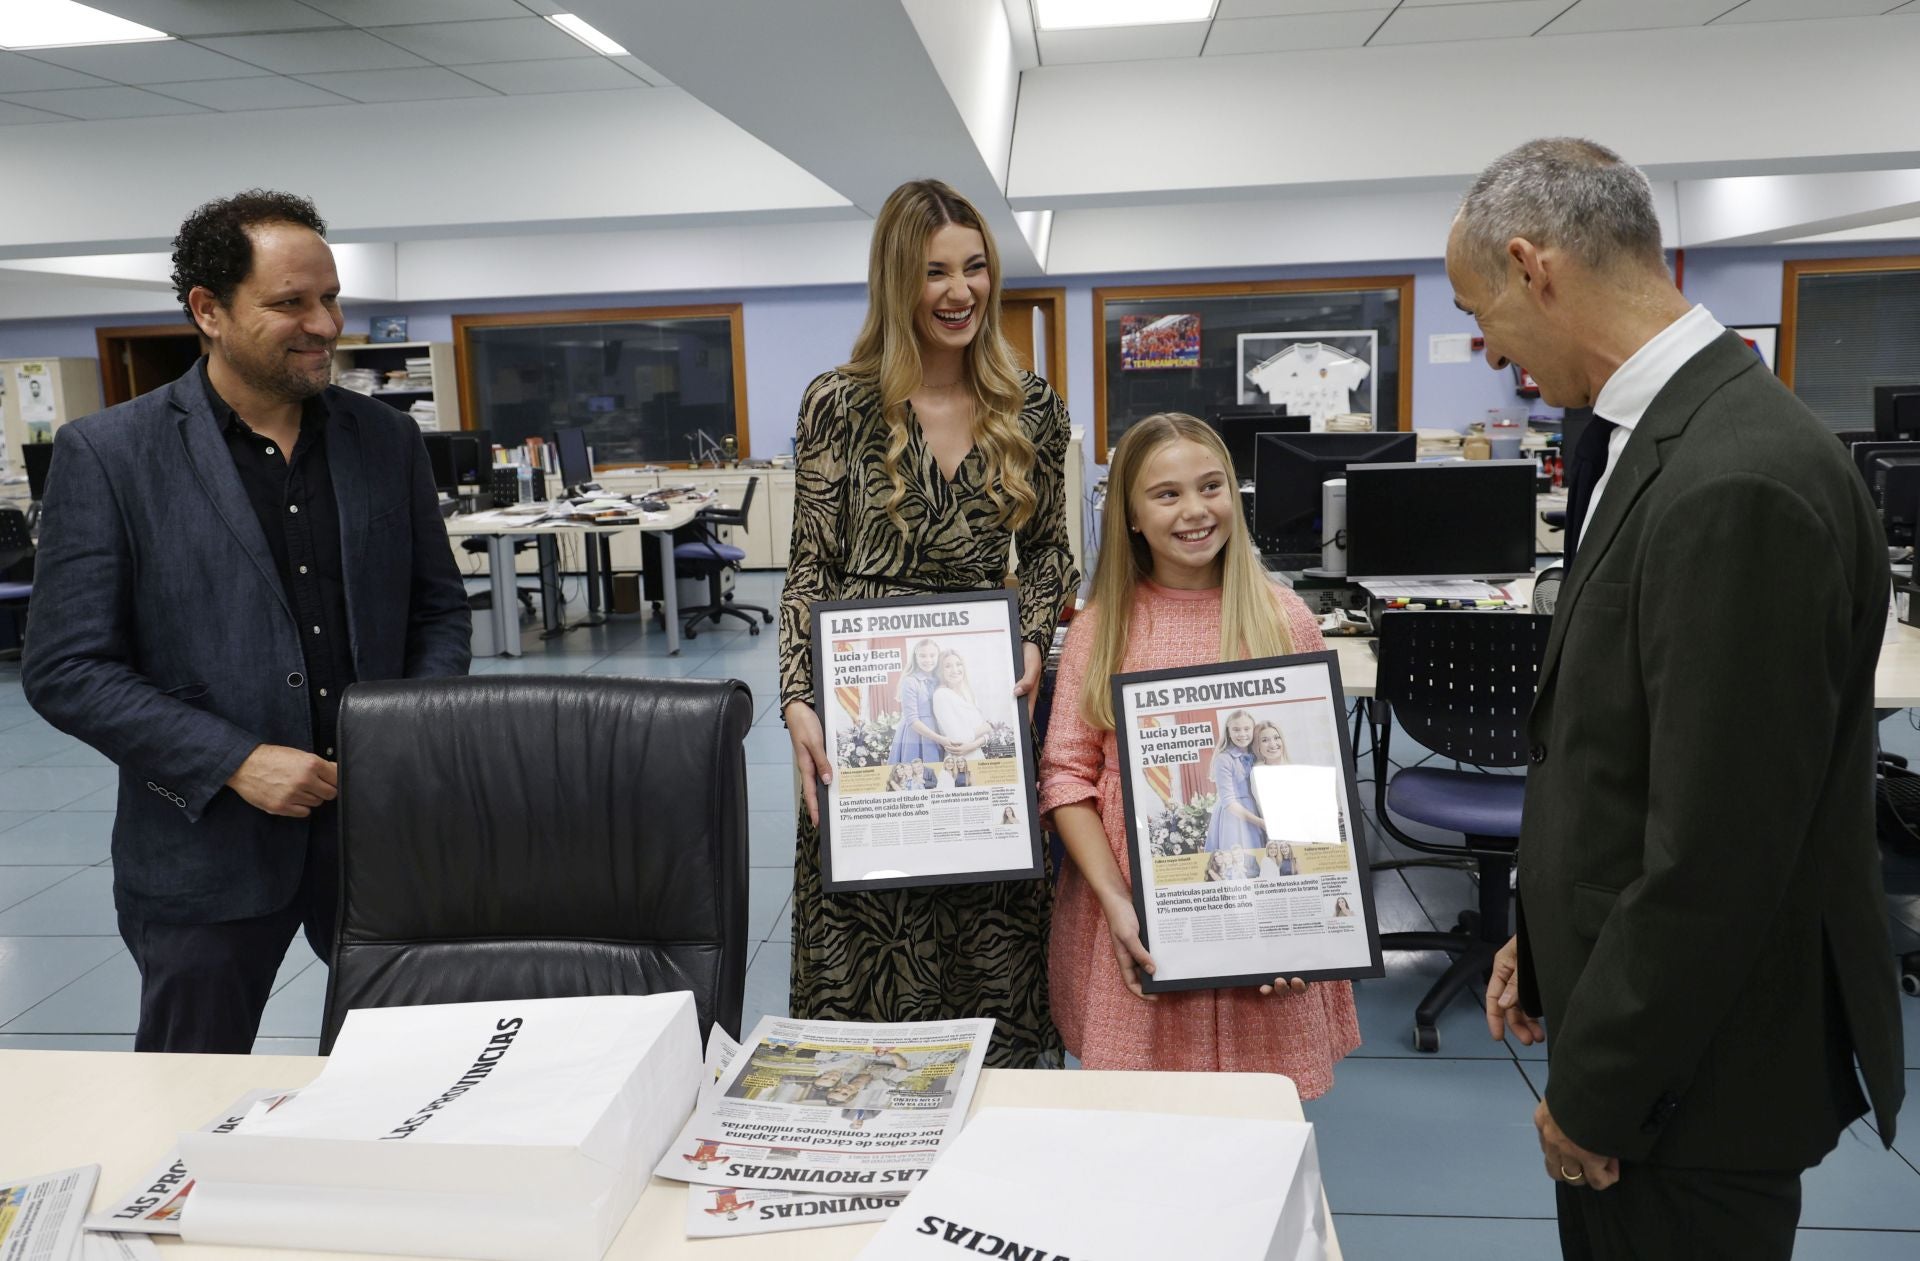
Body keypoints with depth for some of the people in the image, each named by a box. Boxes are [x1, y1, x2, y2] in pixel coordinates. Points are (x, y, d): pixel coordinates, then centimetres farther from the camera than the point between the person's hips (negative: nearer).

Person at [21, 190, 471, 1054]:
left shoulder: (387, 441, 4)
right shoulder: (106, 455, -6)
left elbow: (439, 609, 11)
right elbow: (66, 671, -7)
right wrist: (234, 762, -17)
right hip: (209, 845, -2)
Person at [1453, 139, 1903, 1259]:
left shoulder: (1740, 485, -27)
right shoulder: (1673, 434, 4)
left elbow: (1715, 858, -26)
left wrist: (1595, 1094, -15)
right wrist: (1551, 936, 13)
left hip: (1696, 1074, -8)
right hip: (1639, 1000, 9)